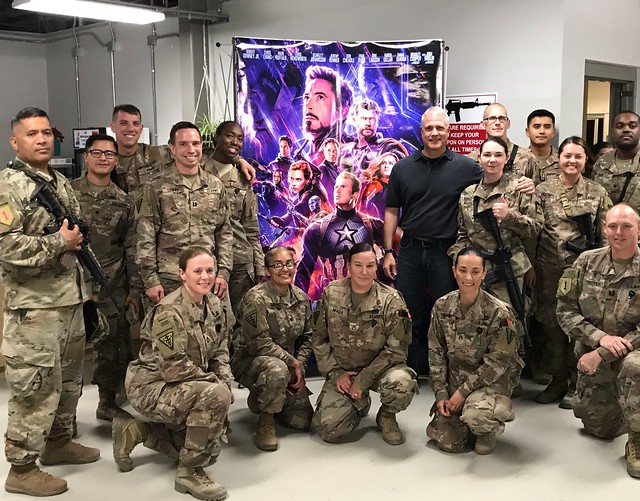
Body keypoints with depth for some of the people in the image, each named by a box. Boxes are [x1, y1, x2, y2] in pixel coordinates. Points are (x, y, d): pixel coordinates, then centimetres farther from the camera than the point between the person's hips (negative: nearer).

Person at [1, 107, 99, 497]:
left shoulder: (63, 184, 15)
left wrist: (88, 281, 17)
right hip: (34, 304, -8)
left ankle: (59, 442, 34)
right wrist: (59, 242, -17)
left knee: (69, 379, 18)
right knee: (36, 387, -3)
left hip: (72, 299, 8)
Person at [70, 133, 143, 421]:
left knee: (115, 346, 6)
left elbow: (132, 248, 8)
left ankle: (107, 403, 24)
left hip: (113, 287, 3)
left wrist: (135, 289, 5)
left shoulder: (124, 201, 8)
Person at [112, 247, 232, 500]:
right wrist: (217, 383, -19)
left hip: (186, 390, 9)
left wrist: (227, 384, -12)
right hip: (151, 387, -9)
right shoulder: (170, 311, -24)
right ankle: (189, 472, -15)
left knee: (210, 450, 16)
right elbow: (174, 369, -27)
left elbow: (220, 354, 5)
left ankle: (136, 431, 25)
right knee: (216, 394, -32)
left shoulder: (214, 305, 0)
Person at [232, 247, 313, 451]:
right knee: (277, 369, -41)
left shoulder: (301, 299, 2)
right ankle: (265, 424, -16)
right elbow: (259, 344, -22)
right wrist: (293, 362, -18)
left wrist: (300, 367, -6)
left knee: (303, 421, 1)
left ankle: (260, 399, 28)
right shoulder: (256, 298, -19)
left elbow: (307, 337, 8)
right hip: (250, 361, -6)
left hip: (288, 365, 7)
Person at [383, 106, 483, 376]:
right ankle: (414, 371, 23)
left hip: (447, 253, -2)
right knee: (410, 315, 9)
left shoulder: (466, 167, -1)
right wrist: (388, 252, 4)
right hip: (410, 250, 2)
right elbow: (391, 211, 8)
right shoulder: (402, 168, 5)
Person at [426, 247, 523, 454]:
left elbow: (497, 362, -17)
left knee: (475, 415, -34)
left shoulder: (499, 312, -19)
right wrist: (441, 393, -4)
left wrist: (463, 391, -17)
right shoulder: (442, 307, -5)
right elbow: (436, 352, 2)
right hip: (455, 379, 4)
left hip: (491, 381, -4)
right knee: (447, 442, -3)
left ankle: (490, 430, 3)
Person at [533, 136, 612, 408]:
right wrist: (530, 265, 1)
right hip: (549, 267, 1)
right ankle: (557, 380, 21)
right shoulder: (543, 190, 5)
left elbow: (605, 235, 5)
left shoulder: (597, 192, 5)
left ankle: (575, 384, 15)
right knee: (551, 324, 7)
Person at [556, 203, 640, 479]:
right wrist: (600, 337, -20)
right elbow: (565, 310, -5)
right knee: (598, 428, 12)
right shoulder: (586, 262, -5)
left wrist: (604, 354, -23)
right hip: (591, 356, 3)